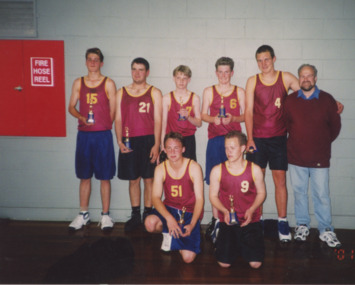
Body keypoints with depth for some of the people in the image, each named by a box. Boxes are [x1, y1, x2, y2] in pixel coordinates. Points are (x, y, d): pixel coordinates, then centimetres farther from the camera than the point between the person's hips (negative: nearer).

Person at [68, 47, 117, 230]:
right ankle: (83, 214, 22)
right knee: (84, 176, 10)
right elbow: (71, 107, 9)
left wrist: (104, 126, -2)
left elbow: (113, 110, 1)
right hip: (84, 134, 3)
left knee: (104, 177, 2)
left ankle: (105, 215, 13)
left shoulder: (108, 83, 2)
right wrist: (82, 118, -10)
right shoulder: (78, 83, 10)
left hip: (103, 135, -3)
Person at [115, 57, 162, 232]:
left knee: (148, 179, 2)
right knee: (133, 179, 7)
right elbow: (118, 119, 10)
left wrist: (156, 145, -10)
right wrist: (120, 141, -3)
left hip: (148, 140, -2)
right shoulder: (121, 93, 12)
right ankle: (135, 216, 18)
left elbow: (158, 120, -1)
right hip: (128, 141, 2)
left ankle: (147, 215, 13)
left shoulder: (154, 93, 5)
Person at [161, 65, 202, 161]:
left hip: (188, 140, 1)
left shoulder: (195, 98, 6)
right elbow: (164, 123, 4)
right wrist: (162, 144, 0)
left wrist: (188, 116, -13)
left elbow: (199, 123, 6)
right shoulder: (167, 98, 5)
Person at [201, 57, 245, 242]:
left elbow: (245, 116, 9)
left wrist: (232, 118, -11)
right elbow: (203, 115, 10)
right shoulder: (208, 91, 11)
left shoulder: (239, 92, 11)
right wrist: (213, 119, -11)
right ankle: (216, 220, 9)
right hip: (215, 138, 0)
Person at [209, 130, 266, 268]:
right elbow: (213, 196, 4)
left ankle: (245, 241, 23)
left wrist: (251, 210, -10)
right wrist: (225, 212, -13)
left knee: (255, 263, -9)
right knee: (224, 263, -9)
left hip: (250, 220, 0)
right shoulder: (217, 170, -4)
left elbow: (261, 193, 7)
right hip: (228, 221, 0)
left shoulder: (254, 170, -4)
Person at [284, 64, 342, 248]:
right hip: (296, 156, 2)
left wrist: (323, 143, 10)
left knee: (321, 195, 2)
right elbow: (285, 123, 15)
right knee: (299, 192, 10)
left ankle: (326, 230, 16)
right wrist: (297, 139, 11)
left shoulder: (327, 100, 0)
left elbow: (335, 126, 8)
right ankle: (302, 225, 26)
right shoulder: (290, 100, 3)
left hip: (320, 158, -1)